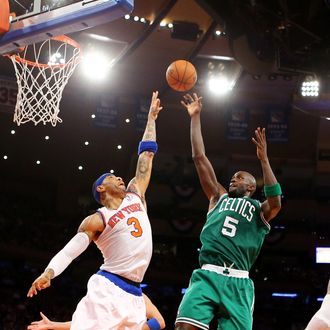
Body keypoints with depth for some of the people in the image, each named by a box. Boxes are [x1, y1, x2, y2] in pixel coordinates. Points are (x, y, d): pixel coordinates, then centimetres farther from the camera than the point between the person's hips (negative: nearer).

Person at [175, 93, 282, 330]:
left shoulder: (260, 210, 18)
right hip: (207, 275, 1)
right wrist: (195, 117, 20)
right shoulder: (219, 198, 25)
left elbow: (276, 203, -7)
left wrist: (264, 159, -9)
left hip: (238, 283, -1)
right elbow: (199, 157, 22)